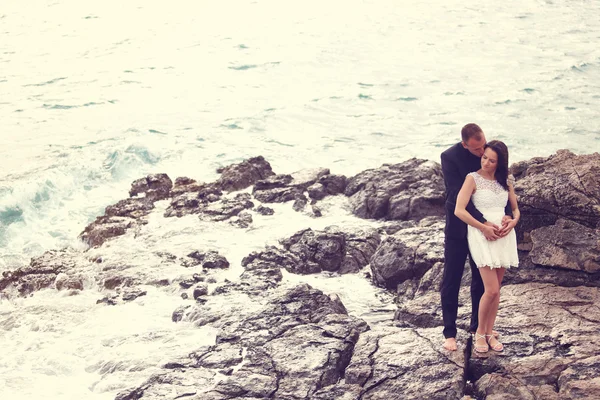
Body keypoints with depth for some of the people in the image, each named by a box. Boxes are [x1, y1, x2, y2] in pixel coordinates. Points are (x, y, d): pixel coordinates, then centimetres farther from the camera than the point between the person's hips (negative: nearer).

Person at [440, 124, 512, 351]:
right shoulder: (450, 157, -20)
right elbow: (458, 196, -25)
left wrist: (507, 215, -25)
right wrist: (484, 223, -31)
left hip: (485, 226, 4)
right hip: (459, 228, -4)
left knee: (482, 279, 14)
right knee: (451, 280, 3)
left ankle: (477, 325, 29)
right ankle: (449, 332, 13)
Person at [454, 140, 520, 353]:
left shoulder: (506, 181, 8)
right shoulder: (473, 179, -6)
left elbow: (515, 209, 18)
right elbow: (459, 210, -14)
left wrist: (513, 221, -5)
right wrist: (484, 228, -15)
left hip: (503, 235, 5)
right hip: (481, 235, -5)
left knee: (496, 289, 7)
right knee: (491, 290, -11)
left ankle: (489, 333, 18)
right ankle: (479, 332, 9)